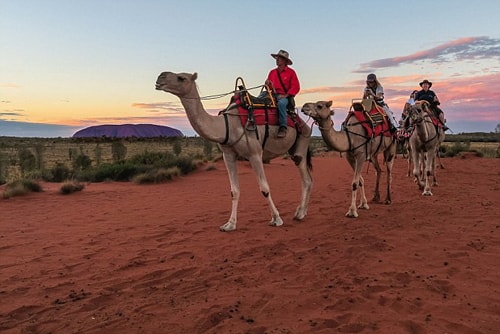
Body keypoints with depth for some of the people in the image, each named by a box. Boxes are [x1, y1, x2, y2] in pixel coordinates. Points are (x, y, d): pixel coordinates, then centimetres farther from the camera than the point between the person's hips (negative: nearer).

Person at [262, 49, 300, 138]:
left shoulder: (291, 72, 5)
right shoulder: (272, 72, 18)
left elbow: (296, 87, -4)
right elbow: (268, 87, 21)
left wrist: (285, 95, -14)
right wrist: (268, 84, -4)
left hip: (285, 96, -5)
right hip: (273, 94, 5)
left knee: (281, 103, -38)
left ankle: (283, 127, -38)